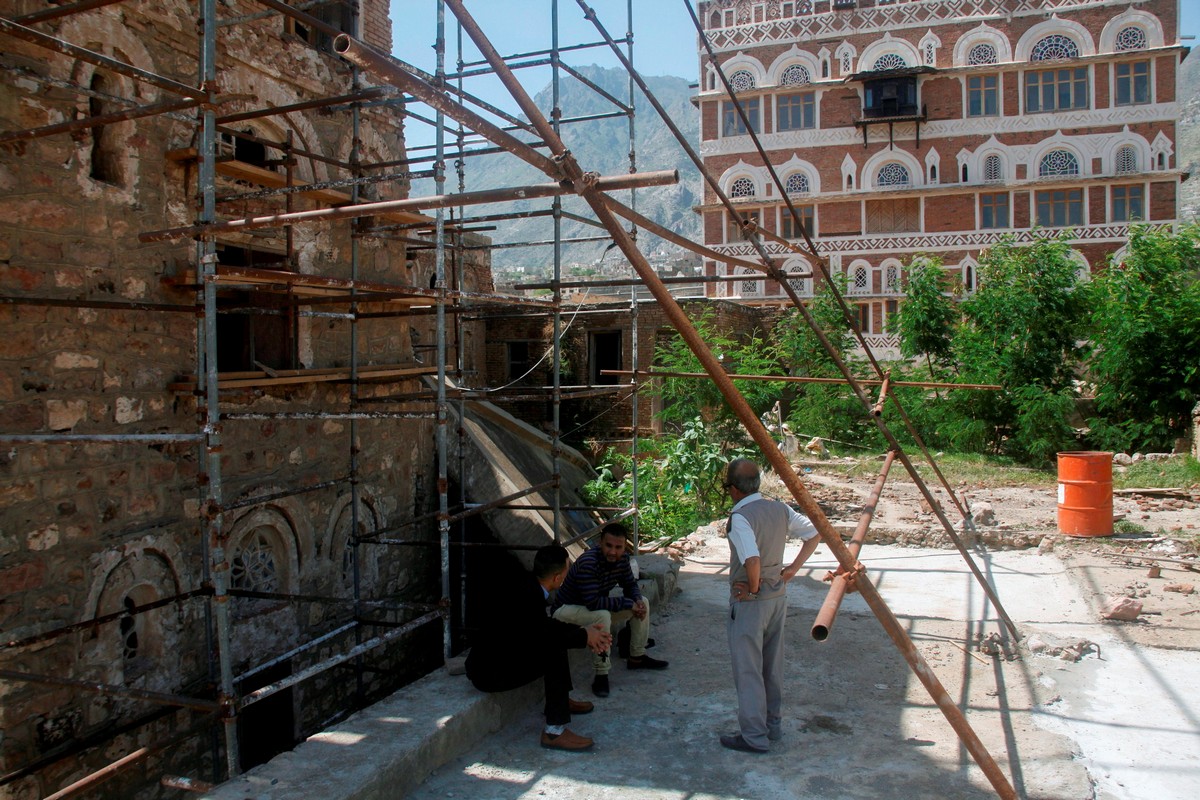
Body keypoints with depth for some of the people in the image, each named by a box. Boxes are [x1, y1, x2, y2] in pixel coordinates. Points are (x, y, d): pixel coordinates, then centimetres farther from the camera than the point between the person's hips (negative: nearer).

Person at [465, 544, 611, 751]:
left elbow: (546, 624, 14)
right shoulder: (527, 594, -26)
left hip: (498, 656, 10)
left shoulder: (529, 585, 2)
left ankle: (561, 700, 28)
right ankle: (555, 731, -19)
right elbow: (543, 633, -28)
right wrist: (584, 636, -13)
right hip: (488, 671, -10)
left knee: (559, 636, 15)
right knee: (555, 648, -21)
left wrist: (583, 632, 3)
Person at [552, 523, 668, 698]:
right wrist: (628, 603, -30)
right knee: (602, 615, -39)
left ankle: (637, 657, 15)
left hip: (597, 607, 9)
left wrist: (637, 600, -17)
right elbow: (593, 602, -39)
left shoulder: (622, 559, -8)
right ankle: (601, 674, -25)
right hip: (566, 610, -8)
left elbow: (630, 585, 7)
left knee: (643, 602, 2)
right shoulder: (588, 563, -35)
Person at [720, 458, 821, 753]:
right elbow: (814, 534, 9)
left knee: (747, 667, 2)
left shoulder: (740, 517, -21)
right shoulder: (780, 509, 2)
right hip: (778, 594, 8)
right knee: (772, 664, 18)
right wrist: (792, 569, 8)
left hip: (750, 599, -8)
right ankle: (773, 724, 29)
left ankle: (754, 736, 8)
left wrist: (752, 588, -16)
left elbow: (752, 560, -34)